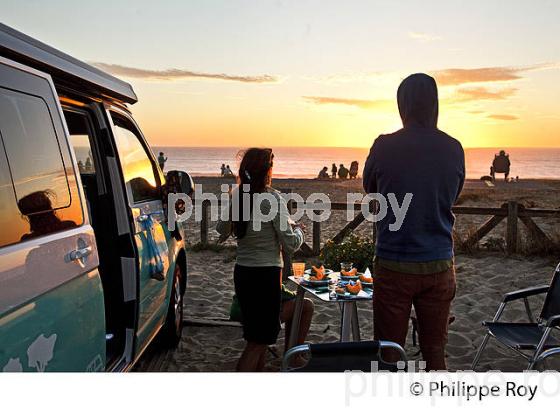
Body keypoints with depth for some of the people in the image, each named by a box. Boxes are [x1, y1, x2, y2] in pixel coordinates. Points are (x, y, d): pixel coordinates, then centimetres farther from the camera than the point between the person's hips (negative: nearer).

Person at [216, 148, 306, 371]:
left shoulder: (237, 196, 0)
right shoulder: (273, 198, -17)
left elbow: (222, 232, 14)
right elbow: (291, 245, -13)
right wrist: (298, 229, 8)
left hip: (241, 273, 7)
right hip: (266, 275, -7)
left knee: (257, 336, 23)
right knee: (258, 341, 4)